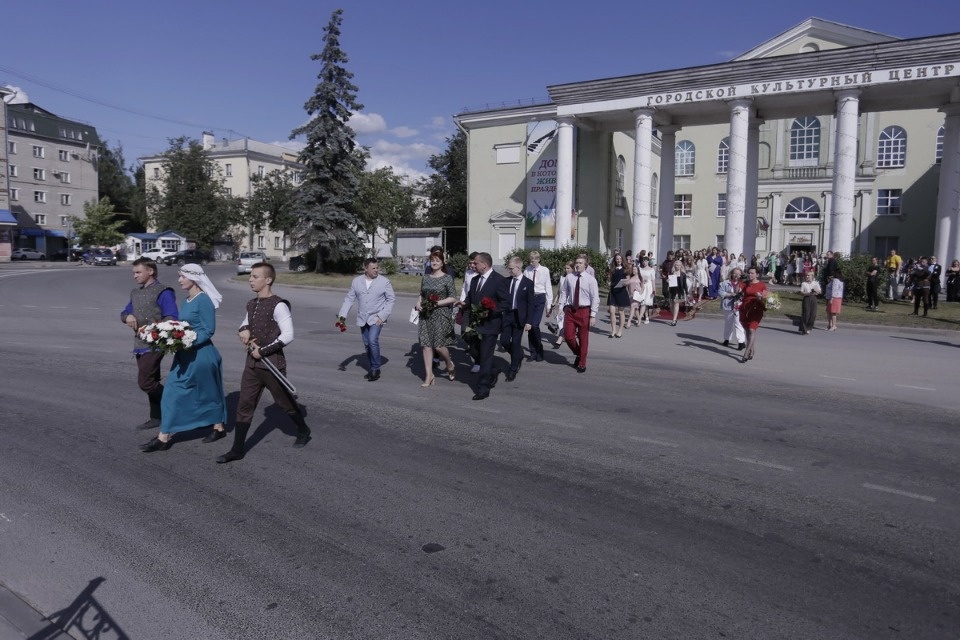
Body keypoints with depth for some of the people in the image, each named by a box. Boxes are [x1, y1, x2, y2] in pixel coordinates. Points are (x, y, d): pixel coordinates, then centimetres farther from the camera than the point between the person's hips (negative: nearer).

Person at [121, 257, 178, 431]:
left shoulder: (163, 292, -12)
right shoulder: (135, 293, 15)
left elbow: (171, 318, -18)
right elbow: (124, 313, 22)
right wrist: (127, 317, -1)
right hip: (139, 345, 9)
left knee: (145, 382, -12)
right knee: (151, 382, 13)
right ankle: (157, 417, 22)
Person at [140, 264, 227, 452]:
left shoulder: (203, 300, -15)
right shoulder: (187, 300, 11)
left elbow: (208, 330, -18)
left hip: (200, 355, -9)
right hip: (186, 354, 9)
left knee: (207, 392, 3)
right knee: (173, 392, 10)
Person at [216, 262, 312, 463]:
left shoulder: (278, 305, -17)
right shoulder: (251, 304, 7)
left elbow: (288, 336, -22)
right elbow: (245, 323, 25)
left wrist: (263, 351, -18)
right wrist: (243, 330, 1)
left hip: (272, 363, -7)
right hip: (252, 363, 7)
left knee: (285, 402, 11)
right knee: (244, 405, 6)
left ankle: (303, 431, 35)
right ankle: (237, 450, 13)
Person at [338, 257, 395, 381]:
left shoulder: (384, 281, -7)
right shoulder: (356, 281, 3)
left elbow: (391, 299, -5)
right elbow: (349, 299, 7)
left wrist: (383, 316, -13)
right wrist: (342, 314, -5)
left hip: (376, 318, -4)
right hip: (362, 319, 4)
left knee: (373, 341, -21)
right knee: (367, 345, 11)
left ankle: (375, 369, -7)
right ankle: (372, 369, 25)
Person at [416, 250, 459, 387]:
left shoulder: (447, 278, -2)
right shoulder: (426, 278, 12)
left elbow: (453, 298, -6)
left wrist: (437, 303, -14)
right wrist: (418, 304, 1)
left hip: (441, 315, -4)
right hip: (425, 315, 5)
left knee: (438, 345, -8)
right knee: (426, 345, 1)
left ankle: (450, 365, 23)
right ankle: (429, 376, 8)